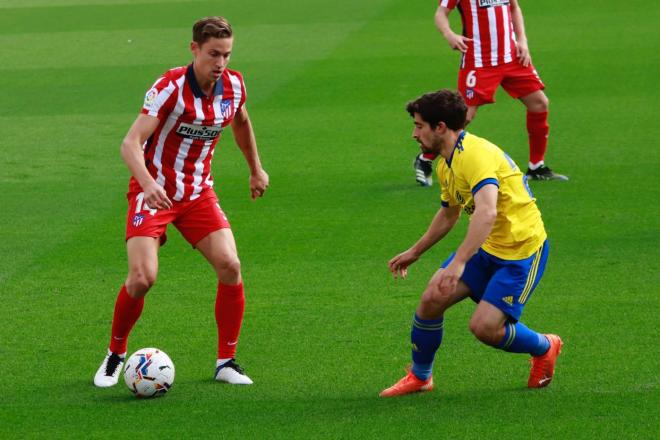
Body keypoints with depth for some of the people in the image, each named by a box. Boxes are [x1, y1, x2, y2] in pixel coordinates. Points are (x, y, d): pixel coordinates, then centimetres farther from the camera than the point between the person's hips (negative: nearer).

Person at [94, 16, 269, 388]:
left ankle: (226, 362, 1)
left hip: (198, 193, 5)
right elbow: (131, 143, -28)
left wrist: (256, 168, 27)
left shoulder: (234, 85, -4)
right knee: (143, 276, -18)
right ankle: (115, 355, 7)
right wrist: (148, 184, -45)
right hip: (154, 190, -5)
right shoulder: (171, 88, -22)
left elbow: (241, 122, 21)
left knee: (230, 266, -13)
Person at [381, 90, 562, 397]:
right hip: (486, 247, 9)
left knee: (484, 327, -15)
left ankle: (545, 348, 15)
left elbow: (487, 213, -41)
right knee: (432, 299, -6)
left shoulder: (476, 154, -25)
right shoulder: (446, 165, 8)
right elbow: (448, 214, 27)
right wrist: (415, 252, 36)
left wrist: (458, 263, -48)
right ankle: (419, 377, 14)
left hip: (522, 250, -9)